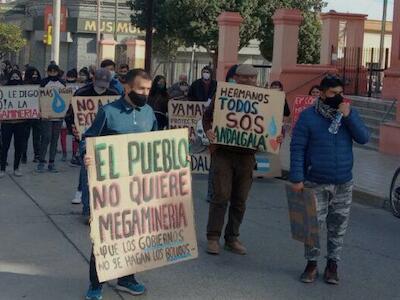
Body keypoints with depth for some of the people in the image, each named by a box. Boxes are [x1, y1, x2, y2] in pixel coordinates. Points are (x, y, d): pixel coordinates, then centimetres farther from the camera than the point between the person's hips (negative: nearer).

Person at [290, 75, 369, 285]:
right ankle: (311, 264, 15)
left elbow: (364, 138, -5)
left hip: (344, 184, 3)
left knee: (338, 227, 8)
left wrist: (348, 116, -17)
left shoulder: (350, 113, 5)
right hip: (316, 184, -3)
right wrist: (297, 178, -13)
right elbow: (297, 148, -7)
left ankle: (332, 265, 21)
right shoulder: (308, 116, -6)